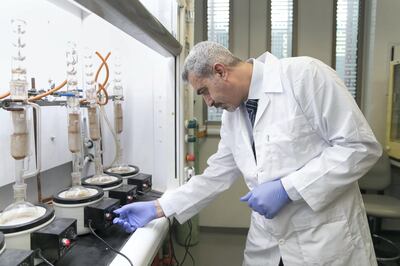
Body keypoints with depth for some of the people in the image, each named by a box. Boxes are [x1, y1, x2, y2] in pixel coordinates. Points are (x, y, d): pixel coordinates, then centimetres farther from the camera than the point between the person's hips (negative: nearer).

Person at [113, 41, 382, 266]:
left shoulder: (304, 75, -15)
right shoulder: (232, 114, 5)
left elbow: (361, 146, -16)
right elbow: (216, 175, 8)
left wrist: (286, 187, -20)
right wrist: (159, 208, 4)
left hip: (325, 236, -5)